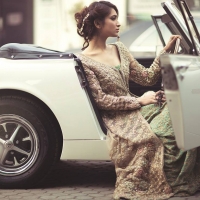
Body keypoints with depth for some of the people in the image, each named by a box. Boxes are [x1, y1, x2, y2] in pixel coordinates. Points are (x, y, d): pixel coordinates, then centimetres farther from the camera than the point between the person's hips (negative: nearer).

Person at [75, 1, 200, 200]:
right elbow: (101, 100, -12)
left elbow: (147, 78, 13)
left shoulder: (119, 49, 13)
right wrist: (139, 101, -14)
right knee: (152, 136, -31)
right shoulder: (84, 61, -7)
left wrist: (166, 50, 5)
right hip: (116, 118, -6)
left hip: (135, 108, 6)